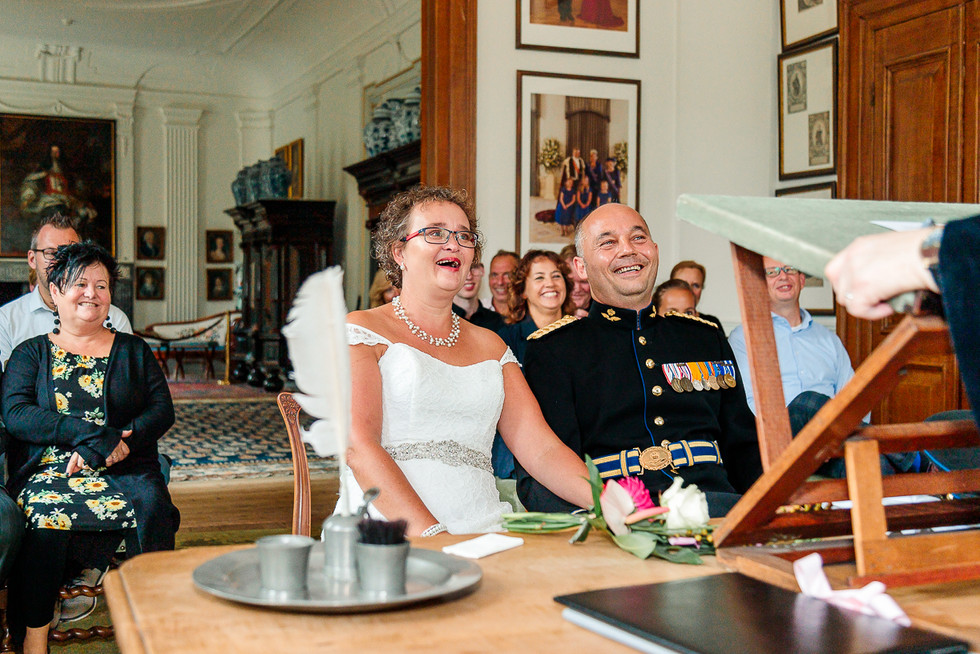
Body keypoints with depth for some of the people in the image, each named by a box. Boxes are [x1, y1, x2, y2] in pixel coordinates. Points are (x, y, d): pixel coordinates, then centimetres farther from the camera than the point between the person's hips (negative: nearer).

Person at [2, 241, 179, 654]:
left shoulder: (134, 351, 18)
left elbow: (163, 409, 7)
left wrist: (120, 443, -14)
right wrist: (92, 433, -15)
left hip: (125, 470, 1)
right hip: (49, 471, -1)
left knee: (152, 506, -31)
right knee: (47, 512, -34)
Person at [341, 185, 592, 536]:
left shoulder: (489, 345, 20)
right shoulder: (361, 330, 5)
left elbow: (542, 448, 10)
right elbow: (359, 447, -9)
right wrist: (432, 535, -23)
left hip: (482, 531, 4)